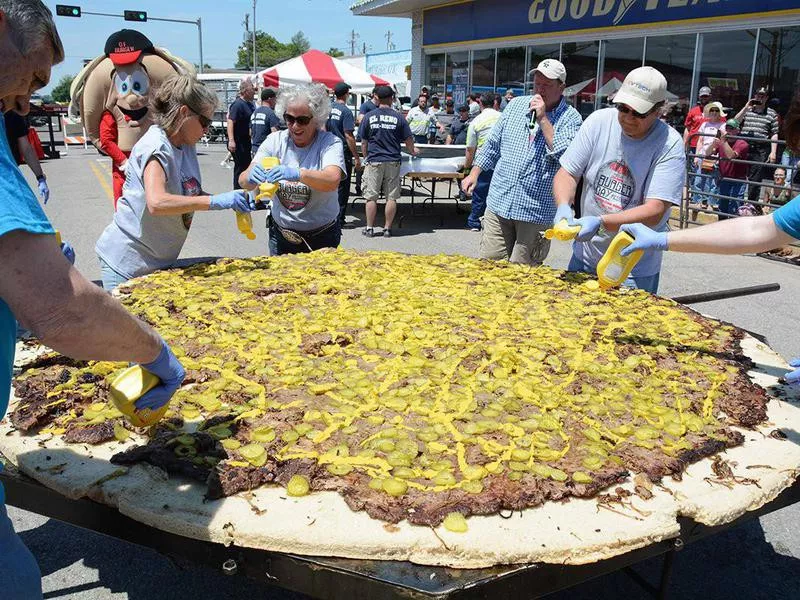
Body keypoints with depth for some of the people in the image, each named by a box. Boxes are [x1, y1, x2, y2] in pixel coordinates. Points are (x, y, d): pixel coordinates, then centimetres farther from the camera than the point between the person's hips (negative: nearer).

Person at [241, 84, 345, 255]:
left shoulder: (330, 143, -12)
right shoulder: (275, 141, -3)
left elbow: (333, 180, -31)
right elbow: (243, 180, -10)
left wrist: (297, 174, -46)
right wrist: (251, 177, -33)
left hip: (322, 237, -2)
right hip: (281, 233, 3)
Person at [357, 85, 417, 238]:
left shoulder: (369, 116, 1)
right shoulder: (398, 117, 0)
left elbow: (363, 142, 5)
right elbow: (408, 140, 7)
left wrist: (365, 158, 19)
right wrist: (412, 151, 27)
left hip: (373, 161, 0)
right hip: (393, 162, 0)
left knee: (371, 197, 4)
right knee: (391, 197, 5)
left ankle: (369, 228, 6)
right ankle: (387, 228, 7)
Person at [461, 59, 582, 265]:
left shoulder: (570, 118, -3)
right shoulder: (516, 105, 11)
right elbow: (493, 144, 18)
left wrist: (543, 119, -17)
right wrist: (474, 173, 12)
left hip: (536, 212, -4)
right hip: (499, 204, 4)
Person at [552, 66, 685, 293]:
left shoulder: (670, 145, -16)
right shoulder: (599, 121, -5)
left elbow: (655, 212, -22)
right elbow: (567, 173, -3)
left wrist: (600, 223, -34)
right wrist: (564, 206, -24)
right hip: (583, 258, 4)